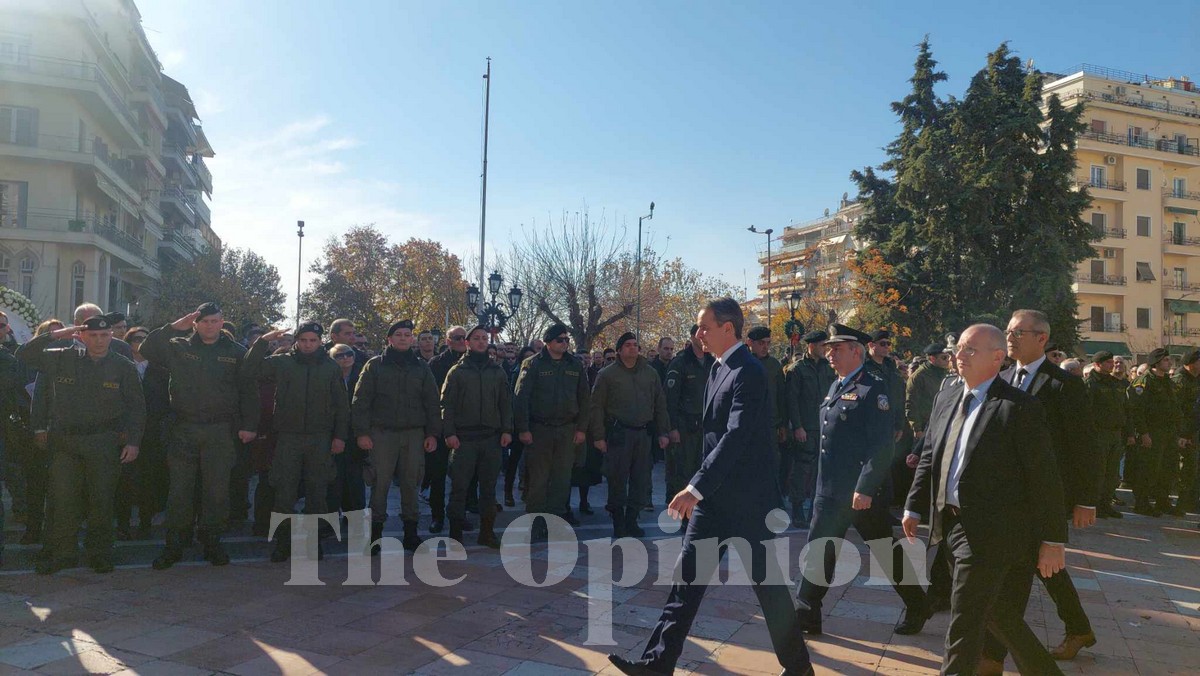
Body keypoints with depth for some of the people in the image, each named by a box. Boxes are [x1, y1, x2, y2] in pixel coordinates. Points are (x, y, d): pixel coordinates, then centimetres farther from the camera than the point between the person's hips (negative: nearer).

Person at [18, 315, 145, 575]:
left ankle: (100, 553, 17)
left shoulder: (123, 367, 2)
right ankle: (61, 553, 13)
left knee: (102, 500, 5)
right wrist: (54, 335, -3)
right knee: (63, 499, 1)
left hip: (105, 443, -1)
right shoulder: (62, 359, 6)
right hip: (65, 441, 1)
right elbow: (24, 355, 6)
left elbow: (136, 407, 4)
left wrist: (133, 441, -2)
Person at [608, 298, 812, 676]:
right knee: (688, 574, 7)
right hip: (715, 494, 8)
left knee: (767, 581, 6)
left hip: (747, 497, -8)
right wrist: (699, 488, 16)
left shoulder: (748, 372, -18)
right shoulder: (719, 368, 10)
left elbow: (735, 437, -28)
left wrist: (696, 487, -32)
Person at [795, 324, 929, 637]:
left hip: (863, 492, -9)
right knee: (818, 552, 12)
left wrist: (865, 489, -22)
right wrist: (823, 484, 16)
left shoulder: (874, 388, -14)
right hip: (831, 491, 9)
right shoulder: (836, 386, 12)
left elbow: (881, 445, -20)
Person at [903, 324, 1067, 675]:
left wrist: (1053, 540, -10)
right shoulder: (947, 398, 9)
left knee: (964, 624, -2)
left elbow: (1045, 477, -11)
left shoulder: (1020, 407, -12)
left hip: (990, 531, -7)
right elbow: (929, 456, 15)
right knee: (999, 615, 19)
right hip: (952, 524, 7)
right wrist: (914, 507, 12)